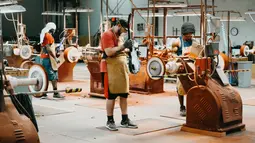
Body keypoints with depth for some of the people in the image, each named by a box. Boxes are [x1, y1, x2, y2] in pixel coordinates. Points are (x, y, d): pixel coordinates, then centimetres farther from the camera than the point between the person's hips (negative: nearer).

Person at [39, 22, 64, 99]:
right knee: (54, 76, -7)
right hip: (48, 58, -9)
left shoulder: (43, 35, 17)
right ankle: (56, 93, -7)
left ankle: (43, 93, 10)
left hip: (43, 58, 9)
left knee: (44, 76, 9)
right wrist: (55, 58, -20)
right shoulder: (49, 36, -11)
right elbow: (48, 48, -19)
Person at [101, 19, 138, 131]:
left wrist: (127, 48, 6)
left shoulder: (118, 36, 19)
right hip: (111, 68, -9)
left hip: (122, 67, 9)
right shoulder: (107, 35, -10)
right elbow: (109, 52, -20)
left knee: (124, 94, 8)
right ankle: (110, 121, 7)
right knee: (111, 95, -2)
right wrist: (123, 46, -18)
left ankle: (125, 120, 15)